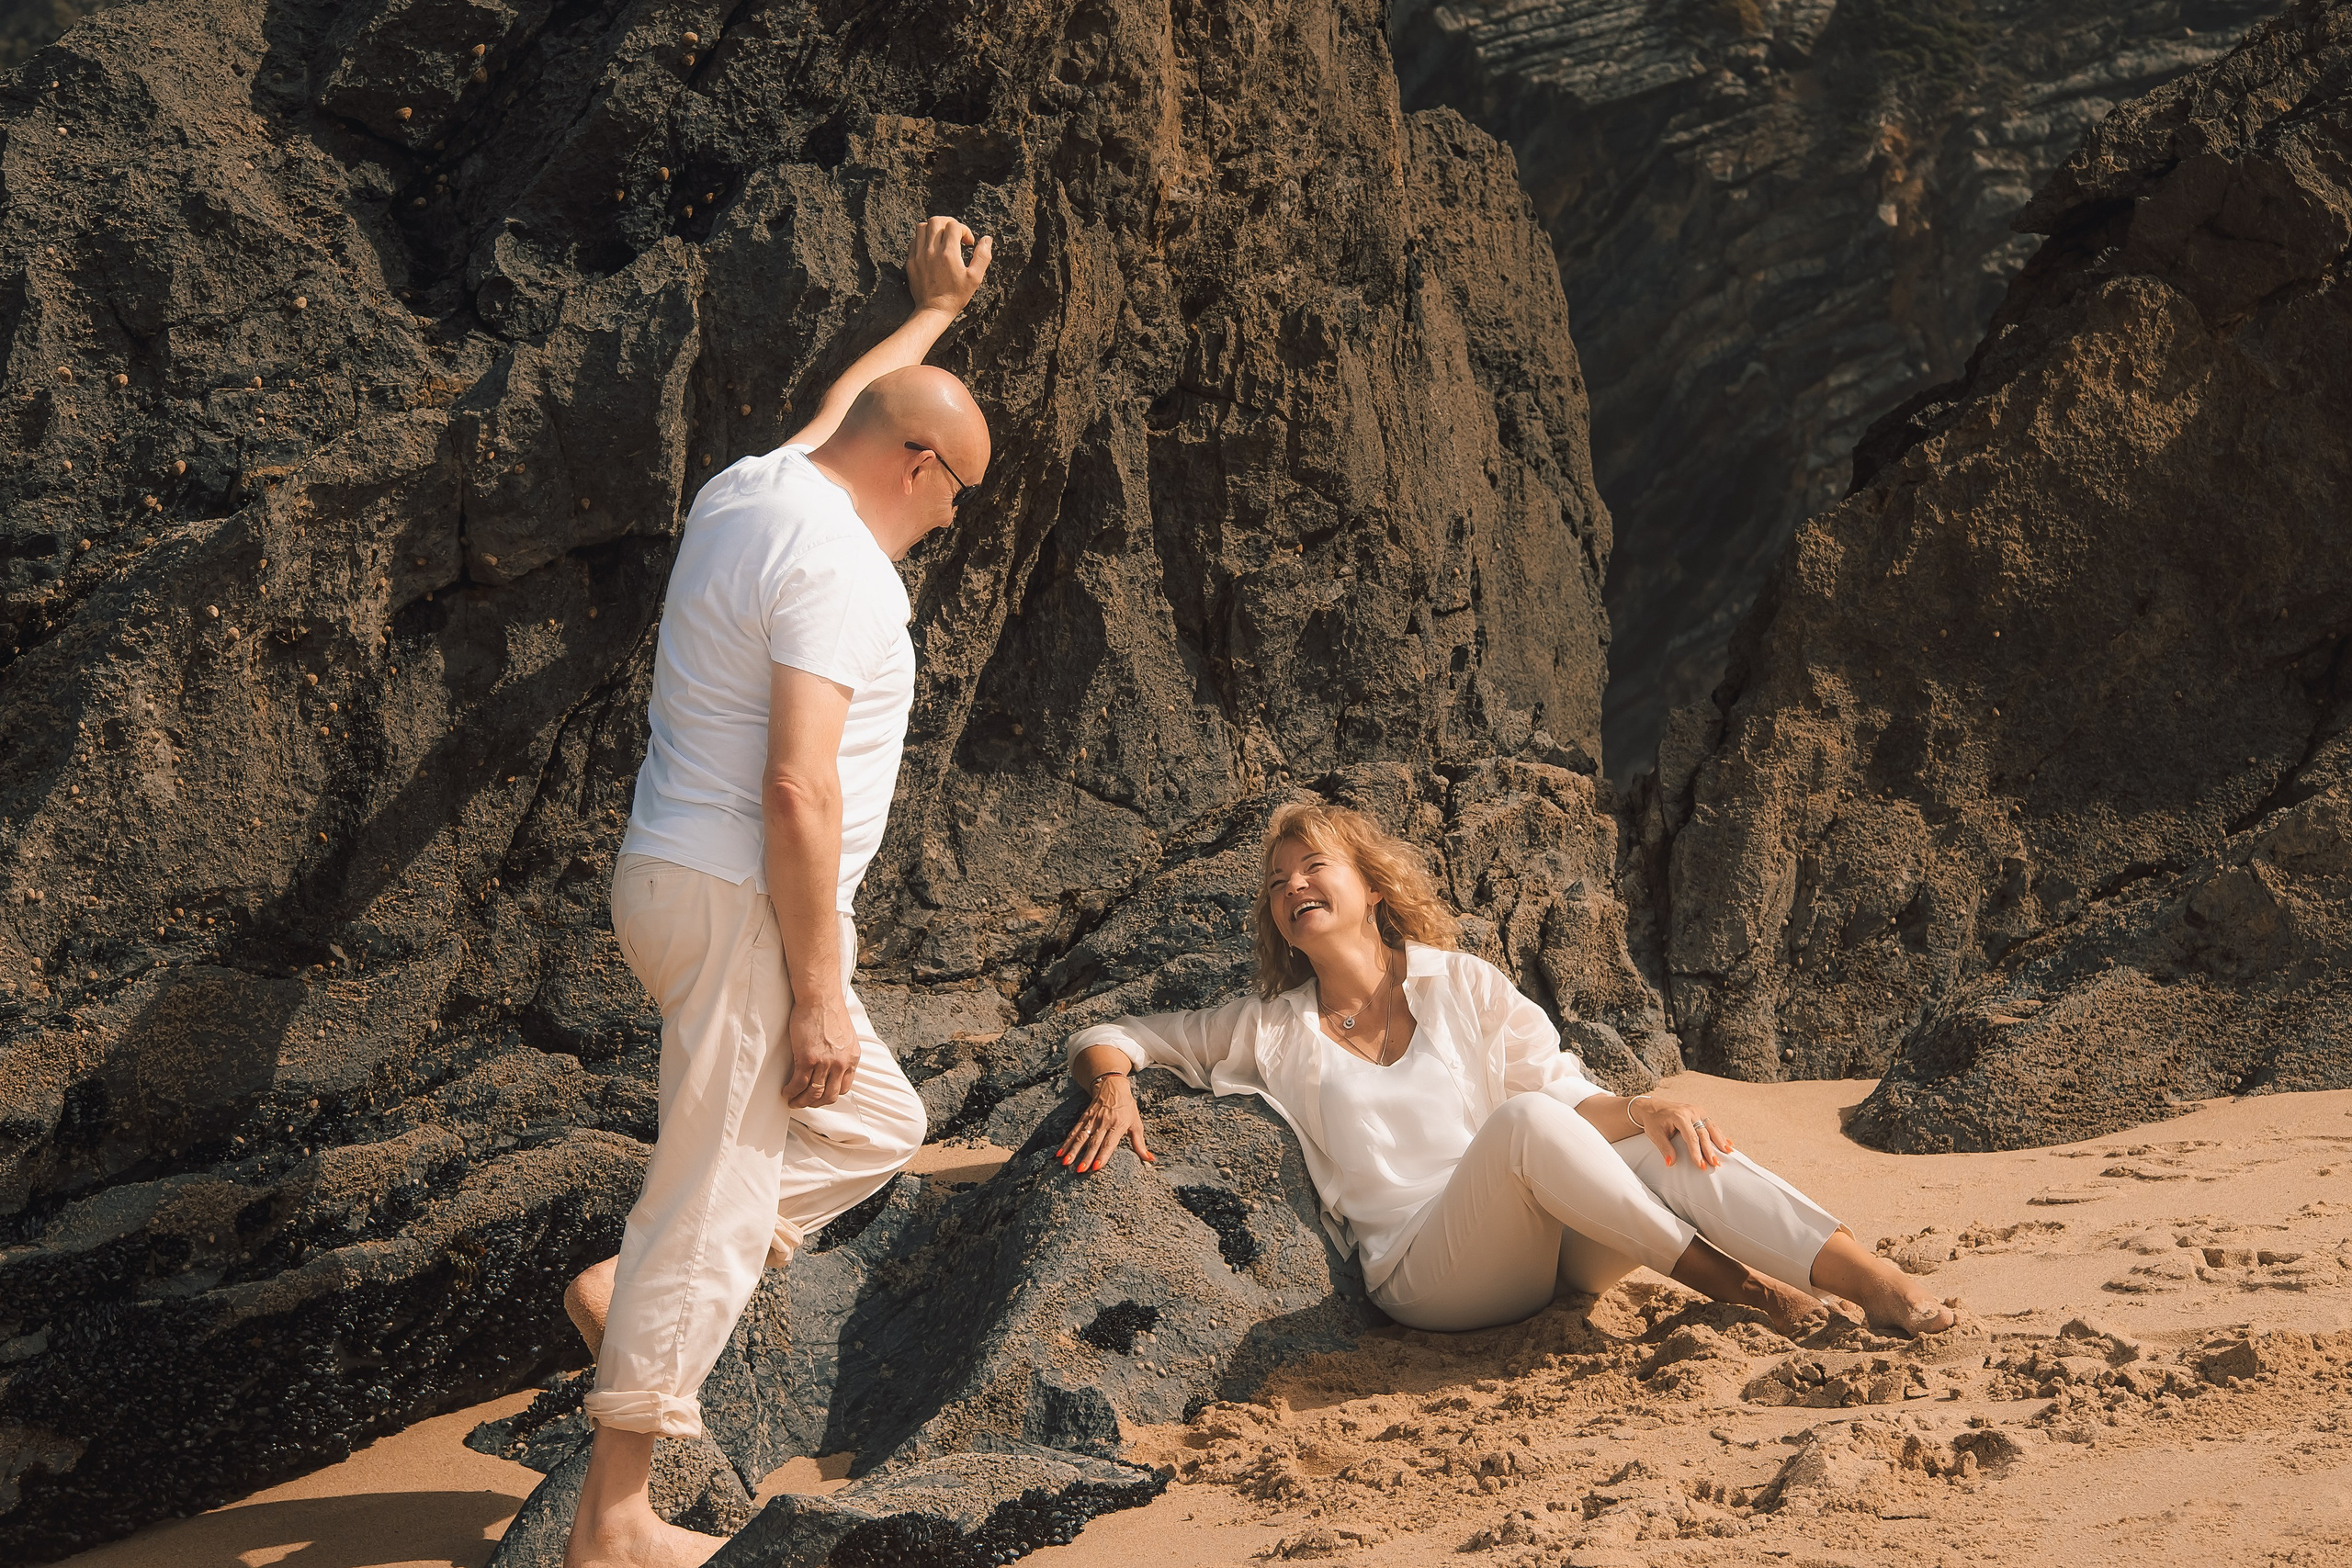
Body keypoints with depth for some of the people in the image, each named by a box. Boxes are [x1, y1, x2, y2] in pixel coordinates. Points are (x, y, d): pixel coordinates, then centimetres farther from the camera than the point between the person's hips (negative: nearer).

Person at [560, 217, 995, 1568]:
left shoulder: (751, 487, 10)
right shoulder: (835, 565, -18)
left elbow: (851, 397, 34)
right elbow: (800, 788, -24)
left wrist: (936, 311, 49)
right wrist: (818, 991, -21)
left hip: (680, 880, 10)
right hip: (742, 902, -10)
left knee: (875, 1124, 20)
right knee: (718, 1207, -4)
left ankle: (635, 1288, 19)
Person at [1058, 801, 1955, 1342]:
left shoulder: (1464, 986, 14)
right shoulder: (1270, 1031, 10)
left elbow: (1571, 1099, 10)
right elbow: (1107, 1039, 12)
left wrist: (1646, 1110, -13)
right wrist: (1113, 1087, -12)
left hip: (1544, 1249, 3)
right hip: (1419, 1273, -3)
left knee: (1674, 1148, -27)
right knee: (1524, 1121, -33)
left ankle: (1883, 1287, -40)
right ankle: (1738, 1287, -29)